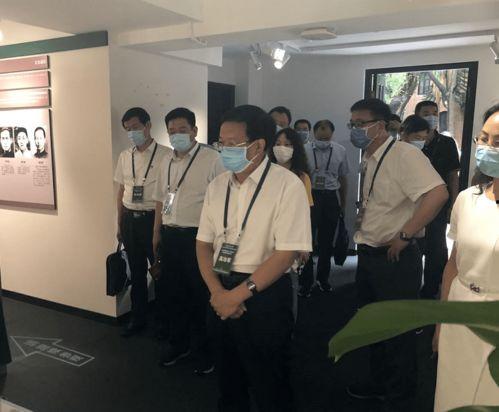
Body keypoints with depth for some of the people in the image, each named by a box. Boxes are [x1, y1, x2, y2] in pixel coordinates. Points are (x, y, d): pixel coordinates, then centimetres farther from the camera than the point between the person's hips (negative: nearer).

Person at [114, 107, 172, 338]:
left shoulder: (165, 155, -10)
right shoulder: (124, 157, 7)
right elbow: (121, 191, 14)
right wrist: (120, 224, 15)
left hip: (154, 218, -5)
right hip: (130, 219, 5)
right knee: (137, 271, 17)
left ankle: (163, 319, 29)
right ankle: (137, 319, 33)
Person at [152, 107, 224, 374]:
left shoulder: (211, 159, -9)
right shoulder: (167, 161, 12)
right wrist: (157, 232, 17)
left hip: (197, 235, -6)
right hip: (169, 234, 6)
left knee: (199, 295, 6)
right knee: (171, 292, 16)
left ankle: (202, 349, 26)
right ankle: (177, 342, 36)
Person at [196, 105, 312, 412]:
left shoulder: (287, 185, -13)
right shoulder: (217, 186, 5)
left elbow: (288, 252, -17)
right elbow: (204, 243, 7)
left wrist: (239, 293, -15)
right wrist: (217, 292, -8)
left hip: (265, 295, -5)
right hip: (221, 294, 6)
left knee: (269, 386, 10)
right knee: (228, 377, 21)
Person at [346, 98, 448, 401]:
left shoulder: (404, 154, -18)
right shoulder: (369, 159, 8)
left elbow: (438, 194, -31)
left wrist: (404, 236, -26)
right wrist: (362, 226, 9)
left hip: (396, 258, -9)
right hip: (368, 255, 9)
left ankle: (399, 391, 30)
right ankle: (379, 382, 40)